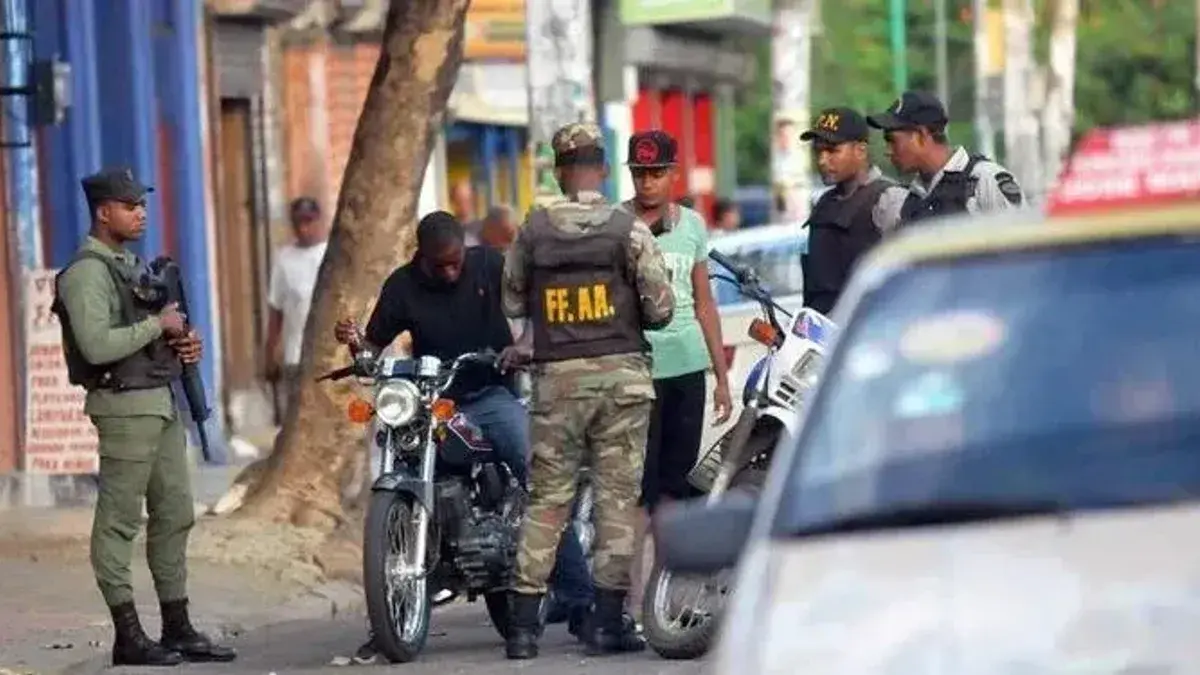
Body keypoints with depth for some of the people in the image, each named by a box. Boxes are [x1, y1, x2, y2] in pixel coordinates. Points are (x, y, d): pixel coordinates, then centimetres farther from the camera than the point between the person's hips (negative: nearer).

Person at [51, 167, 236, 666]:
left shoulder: (131, 265, 18)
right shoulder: (87, 271, -13)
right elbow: (97, 345, -24)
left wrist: (184, 343, 8)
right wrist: (157, 325, -16)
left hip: (161, 402, 10)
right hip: (124, 404, -10)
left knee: (175, 515, 12)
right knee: (118, 522, -5)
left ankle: (177, 629, 18)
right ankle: (128, 637, -4)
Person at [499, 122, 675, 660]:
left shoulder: (532, 231, 0)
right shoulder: (629, 230, -5)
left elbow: (512, 302, 9)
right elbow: (661, 308, -6)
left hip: (556, 377, 2)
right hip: (620, 373, -2)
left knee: (546, 498, 6)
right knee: (618, 494, 3)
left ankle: (524, 622, 3)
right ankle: (608, 620, 1)